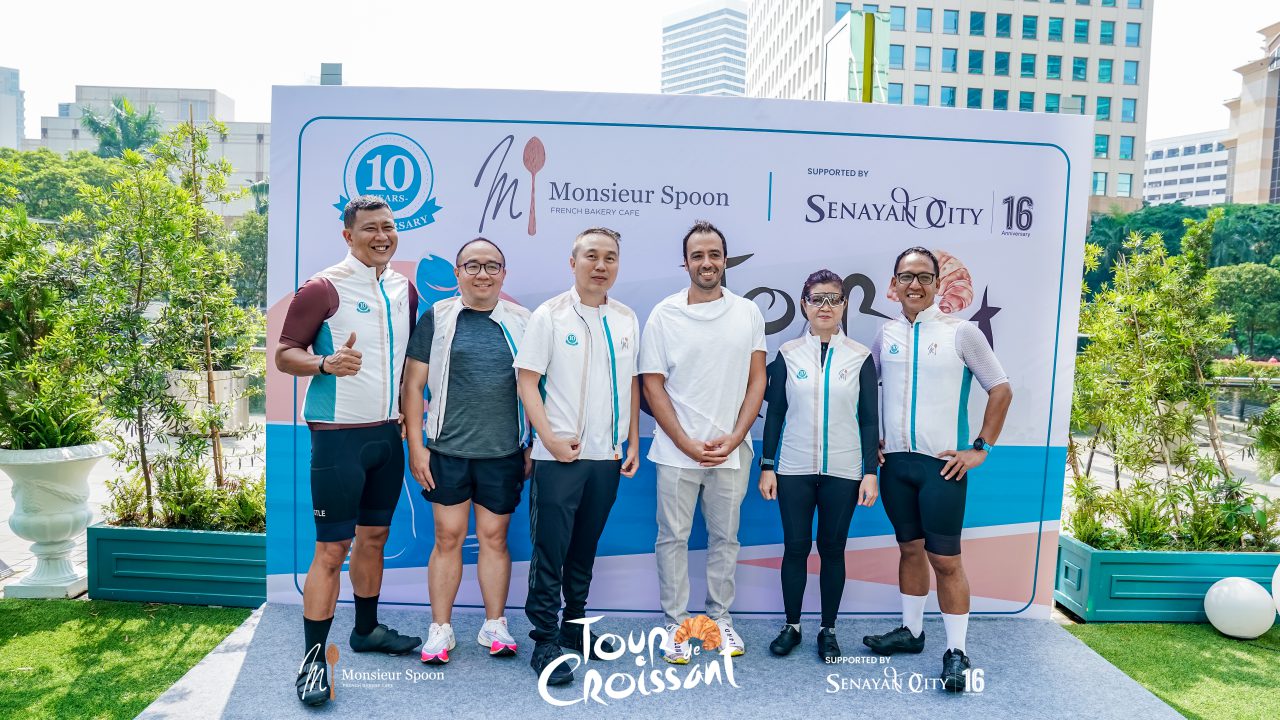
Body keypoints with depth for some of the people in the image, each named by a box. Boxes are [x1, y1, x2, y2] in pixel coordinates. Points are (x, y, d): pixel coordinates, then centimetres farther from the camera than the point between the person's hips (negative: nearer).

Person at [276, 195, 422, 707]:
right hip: (340, 435, -6)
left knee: (374, 535, 16)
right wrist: (326, 363, -28)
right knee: (332, 548, -4)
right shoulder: (324, 289, -10)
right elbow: (284, 355, -9)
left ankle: (366, 629, 33)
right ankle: (313, 659, 7)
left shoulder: (404, 289, 9)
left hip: (388, 432, 7)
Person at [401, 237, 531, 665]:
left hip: (504, 453, 1)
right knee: (448, 538, 6)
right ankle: (440, 629, 20)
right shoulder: (436, 319, 1)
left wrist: (533, 446, 7)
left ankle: (495, 625, 24)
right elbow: (413, 386, 1)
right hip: (448, 451, -1)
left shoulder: (521, 322, 5)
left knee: (494, 537, 10)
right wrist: (415, 447, -3)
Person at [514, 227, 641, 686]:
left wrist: (633, 442, 11)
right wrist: (550, 439, -15)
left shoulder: (626, 320, 9)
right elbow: (528, 381, -7)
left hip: (607, 455, 5)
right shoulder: (549, 316, -5)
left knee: (585, 549, 15)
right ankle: (545, 640, 11)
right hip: (559, 456, -4)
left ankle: (575, 626, 30)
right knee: (550, 549, 0)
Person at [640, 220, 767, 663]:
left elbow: (757, 380, 3)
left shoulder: (748, 313, 3)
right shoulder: (664, 315, -3)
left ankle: (720, 618, 28)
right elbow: (652, 385, -3)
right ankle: (674, 622, 20)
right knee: (673, 537, 7)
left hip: (731, 451, 2)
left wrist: (734, 438, -8)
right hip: (676, 451, -1)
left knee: (725, 537, 13)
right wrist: (687, 444, -9)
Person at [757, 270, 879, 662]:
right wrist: (767, 467, 1)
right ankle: (791, 626, 22)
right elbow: (774, 413, 4)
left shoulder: (860, 356, 1)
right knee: (795, 547, 6)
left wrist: (870, 472, -3)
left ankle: (828, 630, 22)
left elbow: (869, 419, 2)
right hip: (794, 469, 0)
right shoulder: (788, 354, 2)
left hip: (843, 471, 0)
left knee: (832, 549, 8)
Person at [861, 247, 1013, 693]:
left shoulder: (961, 332, -4)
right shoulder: (886, 333, 7)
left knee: (945, 558, -2)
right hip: (895, 461, 4)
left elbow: (1001, 390, 0)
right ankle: (911, 631, 29)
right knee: (910, 548, 15)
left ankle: (956, 652, 9)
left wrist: (981, 448, -4)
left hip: (942, 464, -4)